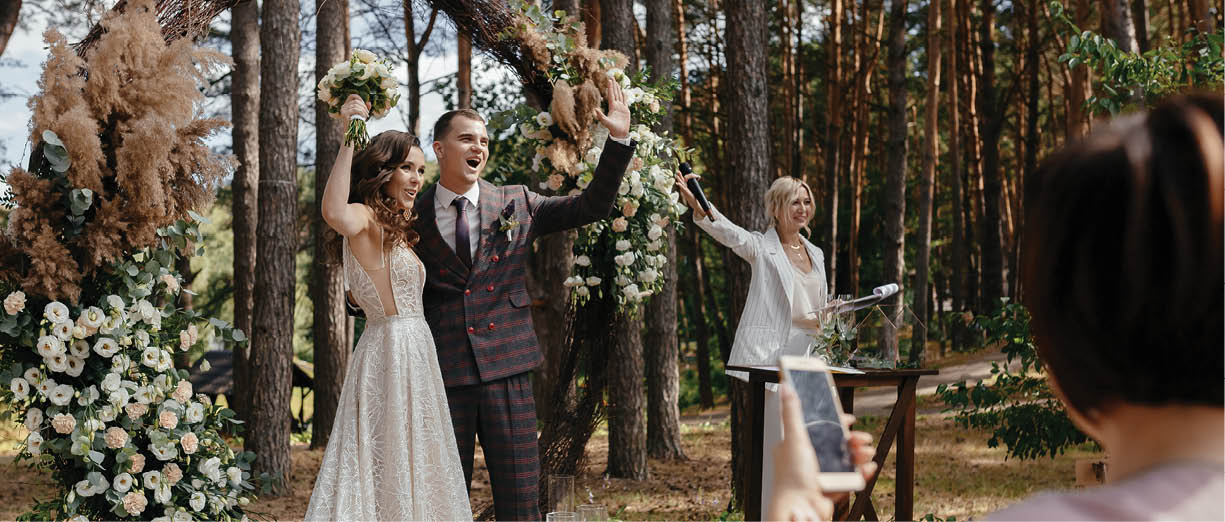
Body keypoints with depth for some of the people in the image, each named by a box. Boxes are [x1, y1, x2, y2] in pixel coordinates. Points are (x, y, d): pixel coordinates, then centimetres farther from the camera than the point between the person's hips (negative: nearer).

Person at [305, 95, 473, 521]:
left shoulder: (394, 228, 18)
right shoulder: (365, 219, -11)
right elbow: (336, 214, -37)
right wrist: (349, 138, -35)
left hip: (413, 356, 10)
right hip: (391, 353, -10)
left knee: (407, 466, 12)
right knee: (385, 464, -6)